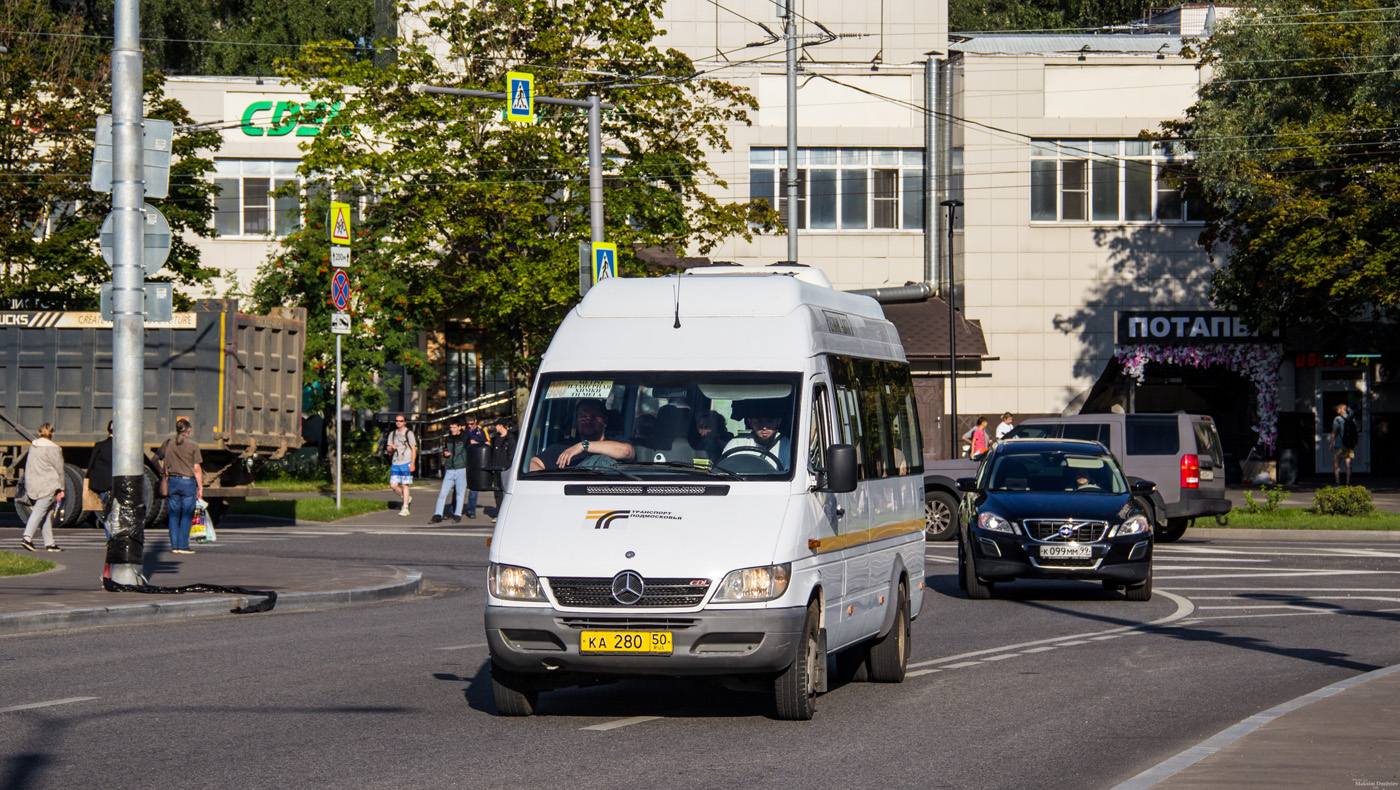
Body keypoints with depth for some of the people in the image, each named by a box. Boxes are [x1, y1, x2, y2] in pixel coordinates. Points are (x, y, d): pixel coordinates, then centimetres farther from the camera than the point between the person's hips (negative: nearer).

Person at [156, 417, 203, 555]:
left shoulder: (168, 443, 4)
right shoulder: (193, 445, -6)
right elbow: (197, 468, -7)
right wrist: (200, 487, -2)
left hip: (172, 481, 3)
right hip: (188, 482, -3)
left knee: (173, 515, 9)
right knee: (186, 515, 3)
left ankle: (174, 545, 9)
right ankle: (183, 545, 1)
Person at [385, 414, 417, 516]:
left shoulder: (409, 433, 1)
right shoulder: (392, 434, 15)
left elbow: (413, 449, -2)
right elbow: (389, 450, 19)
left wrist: (412, 464, -10)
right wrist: (390, 448, -7)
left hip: (406, 463, -5)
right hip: (395, 463, 5)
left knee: (405, 485, -7)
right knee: (393, 485, -2)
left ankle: (405, 508, -3)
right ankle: (406, 497, 23)